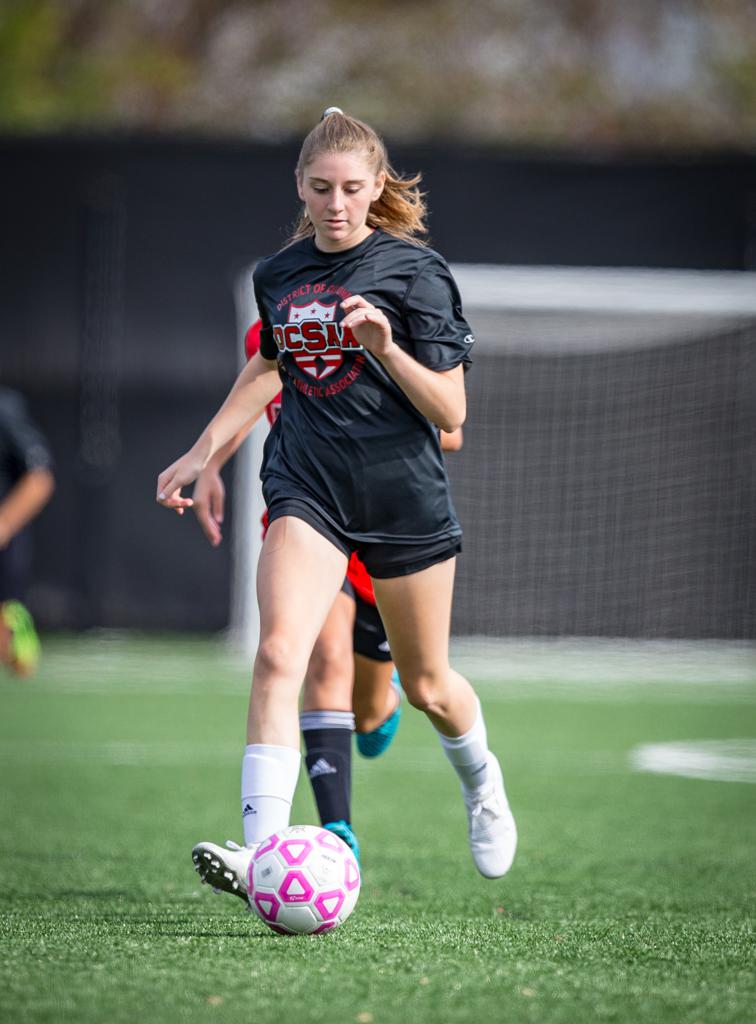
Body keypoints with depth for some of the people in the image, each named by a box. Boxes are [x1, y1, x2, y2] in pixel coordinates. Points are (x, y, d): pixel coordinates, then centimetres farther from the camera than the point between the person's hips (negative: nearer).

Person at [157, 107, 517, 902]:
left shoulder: (414, 270, -6)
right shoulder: (276, 274, 6)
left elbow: (450, 410, -8)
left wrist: (386, 347, -23)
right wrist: (202, 453, 23)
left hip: (404, 493, -2)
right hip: (307, 486, 2)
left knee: (426, 685, 13)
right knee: (277, 653, -22)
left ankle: (480, 779, 47)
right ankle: (262, 851, -30)